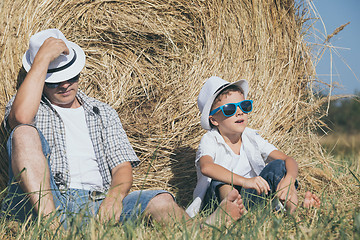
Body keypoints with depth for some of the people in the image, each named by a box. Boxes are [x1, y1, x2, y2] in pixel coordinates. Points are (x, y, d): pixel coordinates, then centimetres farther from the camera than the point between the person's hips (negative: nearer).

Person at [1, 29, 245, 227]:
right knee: (25, 133, -26)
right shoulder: (32, 104, 13)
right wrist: (43, 58, -10)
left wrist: (114, 196, -14)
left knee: (161, 201, -23)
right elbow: (21, 118, -16)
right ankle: (48, 220, -45)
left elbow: (123, 168, 10)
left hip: (97, 203, 3)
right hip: (41, 200, -2)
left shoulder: (103, 113, 23)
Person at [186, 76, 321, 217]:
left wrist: (289, 180, -27)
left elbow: (288, 160, -2)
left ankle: (293, 210, -32)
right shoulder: (210, 140, -6)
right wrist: (244, 181, -43)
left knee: (277, 166, -14)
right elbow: (206, 167, -30)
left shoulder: (252, 138, 7)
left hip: (253, 197, 4)